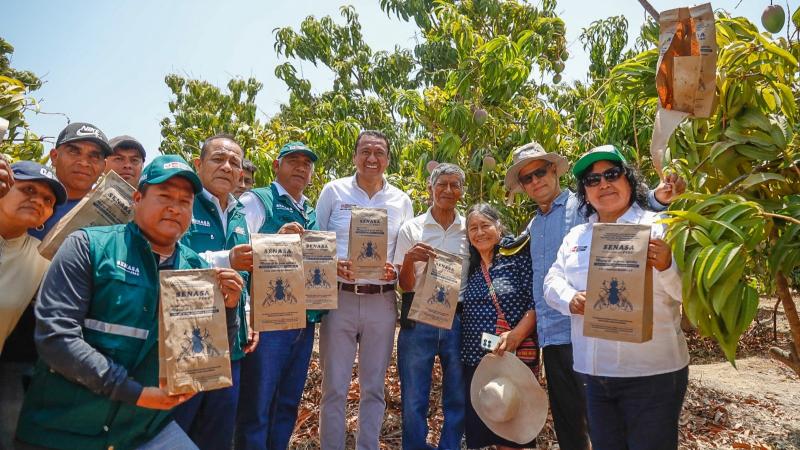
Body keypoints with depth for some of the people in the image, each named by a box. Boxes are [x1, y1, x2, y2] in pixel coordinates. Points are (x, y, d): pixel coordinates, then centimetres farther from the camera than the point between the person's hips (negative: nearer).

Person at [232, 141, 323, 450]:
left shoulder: (312, 213, 17)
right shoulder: (256, 201, -2)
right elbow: (237, 254, -15)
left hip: (305, 319, 7)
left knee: (288, 404, 17)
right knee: (256, 406, 2)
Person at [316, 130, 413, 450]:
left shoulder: (401, 200, 8)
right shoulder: (334, 191, 2)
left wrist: (396, 270, -10)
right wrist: (332, 265, -16)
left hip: (382, 302, 2)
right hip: (339, 298, -2)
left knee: (374, 388, 12)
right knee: (334, 388, 5)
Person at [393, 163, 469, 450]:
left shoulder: (470, 230, 6)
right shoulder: (411, 229, 1)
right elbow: (405, 286, 0)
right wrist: (409, 260, -19)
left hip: (459, 320, 1)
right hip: (418, 319, -1)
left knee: (458, 399, 10)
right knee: (413, 398, 6)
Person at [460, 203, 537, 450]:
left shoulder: (518, 256, -4)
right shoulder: (470, 268, 11)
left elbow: (536, 302, -12)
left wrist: (517, 334, -22)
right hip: (475, 359, 5)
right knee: (479, 427, 11)